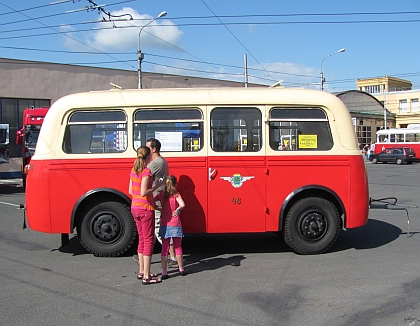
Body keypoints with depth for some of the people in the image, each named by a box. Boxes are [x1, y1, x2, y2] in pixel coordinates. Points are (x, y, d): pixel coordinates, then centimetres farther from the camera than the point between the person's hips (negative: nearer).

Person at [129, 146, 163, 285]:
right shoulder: (146, 171, -16)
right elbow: (144, 192, -24)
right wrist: (156, 186, -12)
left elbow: (130, 191, 12)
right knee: (148, 241, -1)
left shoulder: (133, 170, 7)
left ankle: (141, 271, 25)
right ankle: (146, 276, 2)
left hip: (135, 208, 8)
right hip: (145, 209, -8)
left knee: (142, 239, 17)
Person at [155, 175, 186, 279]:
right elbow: (182, 205, -24)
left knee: (165, 248, 7)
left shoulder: (161, 194, 1)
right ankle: (181, 269, 24)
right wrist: (177, 210, -8)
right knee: (178, 247, 13)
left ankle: (164, 272, 6)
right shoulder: (176, 195, -7)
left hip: (164, 225, 2)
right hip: (175, 225, -2)